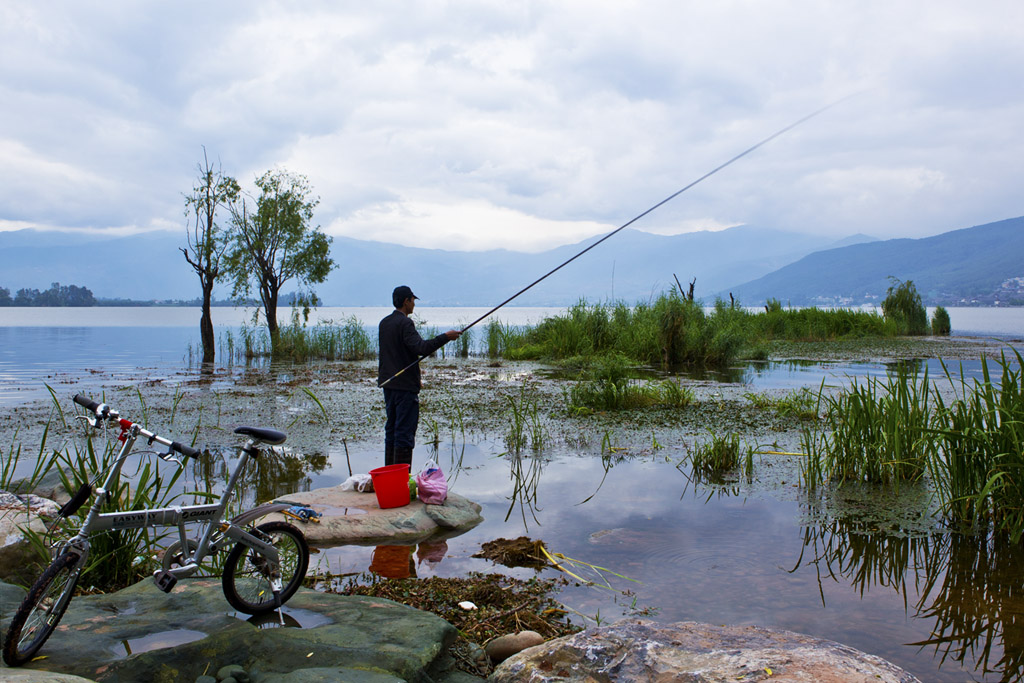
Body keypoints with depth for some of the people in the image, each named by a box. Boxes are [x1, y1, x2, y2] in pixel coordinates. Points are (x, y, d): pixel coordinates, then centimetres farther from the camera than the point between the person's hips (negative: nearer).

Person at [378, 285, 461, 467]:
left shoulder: (384, 323, 14)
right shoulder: (404, 323, -14)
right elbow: (421, 348, -27)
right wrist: (445, 337, -21)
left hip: (388, 383, 9)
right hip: (405, 385, -9)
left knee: (391, 429, 14)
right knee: (405, 431, -6)